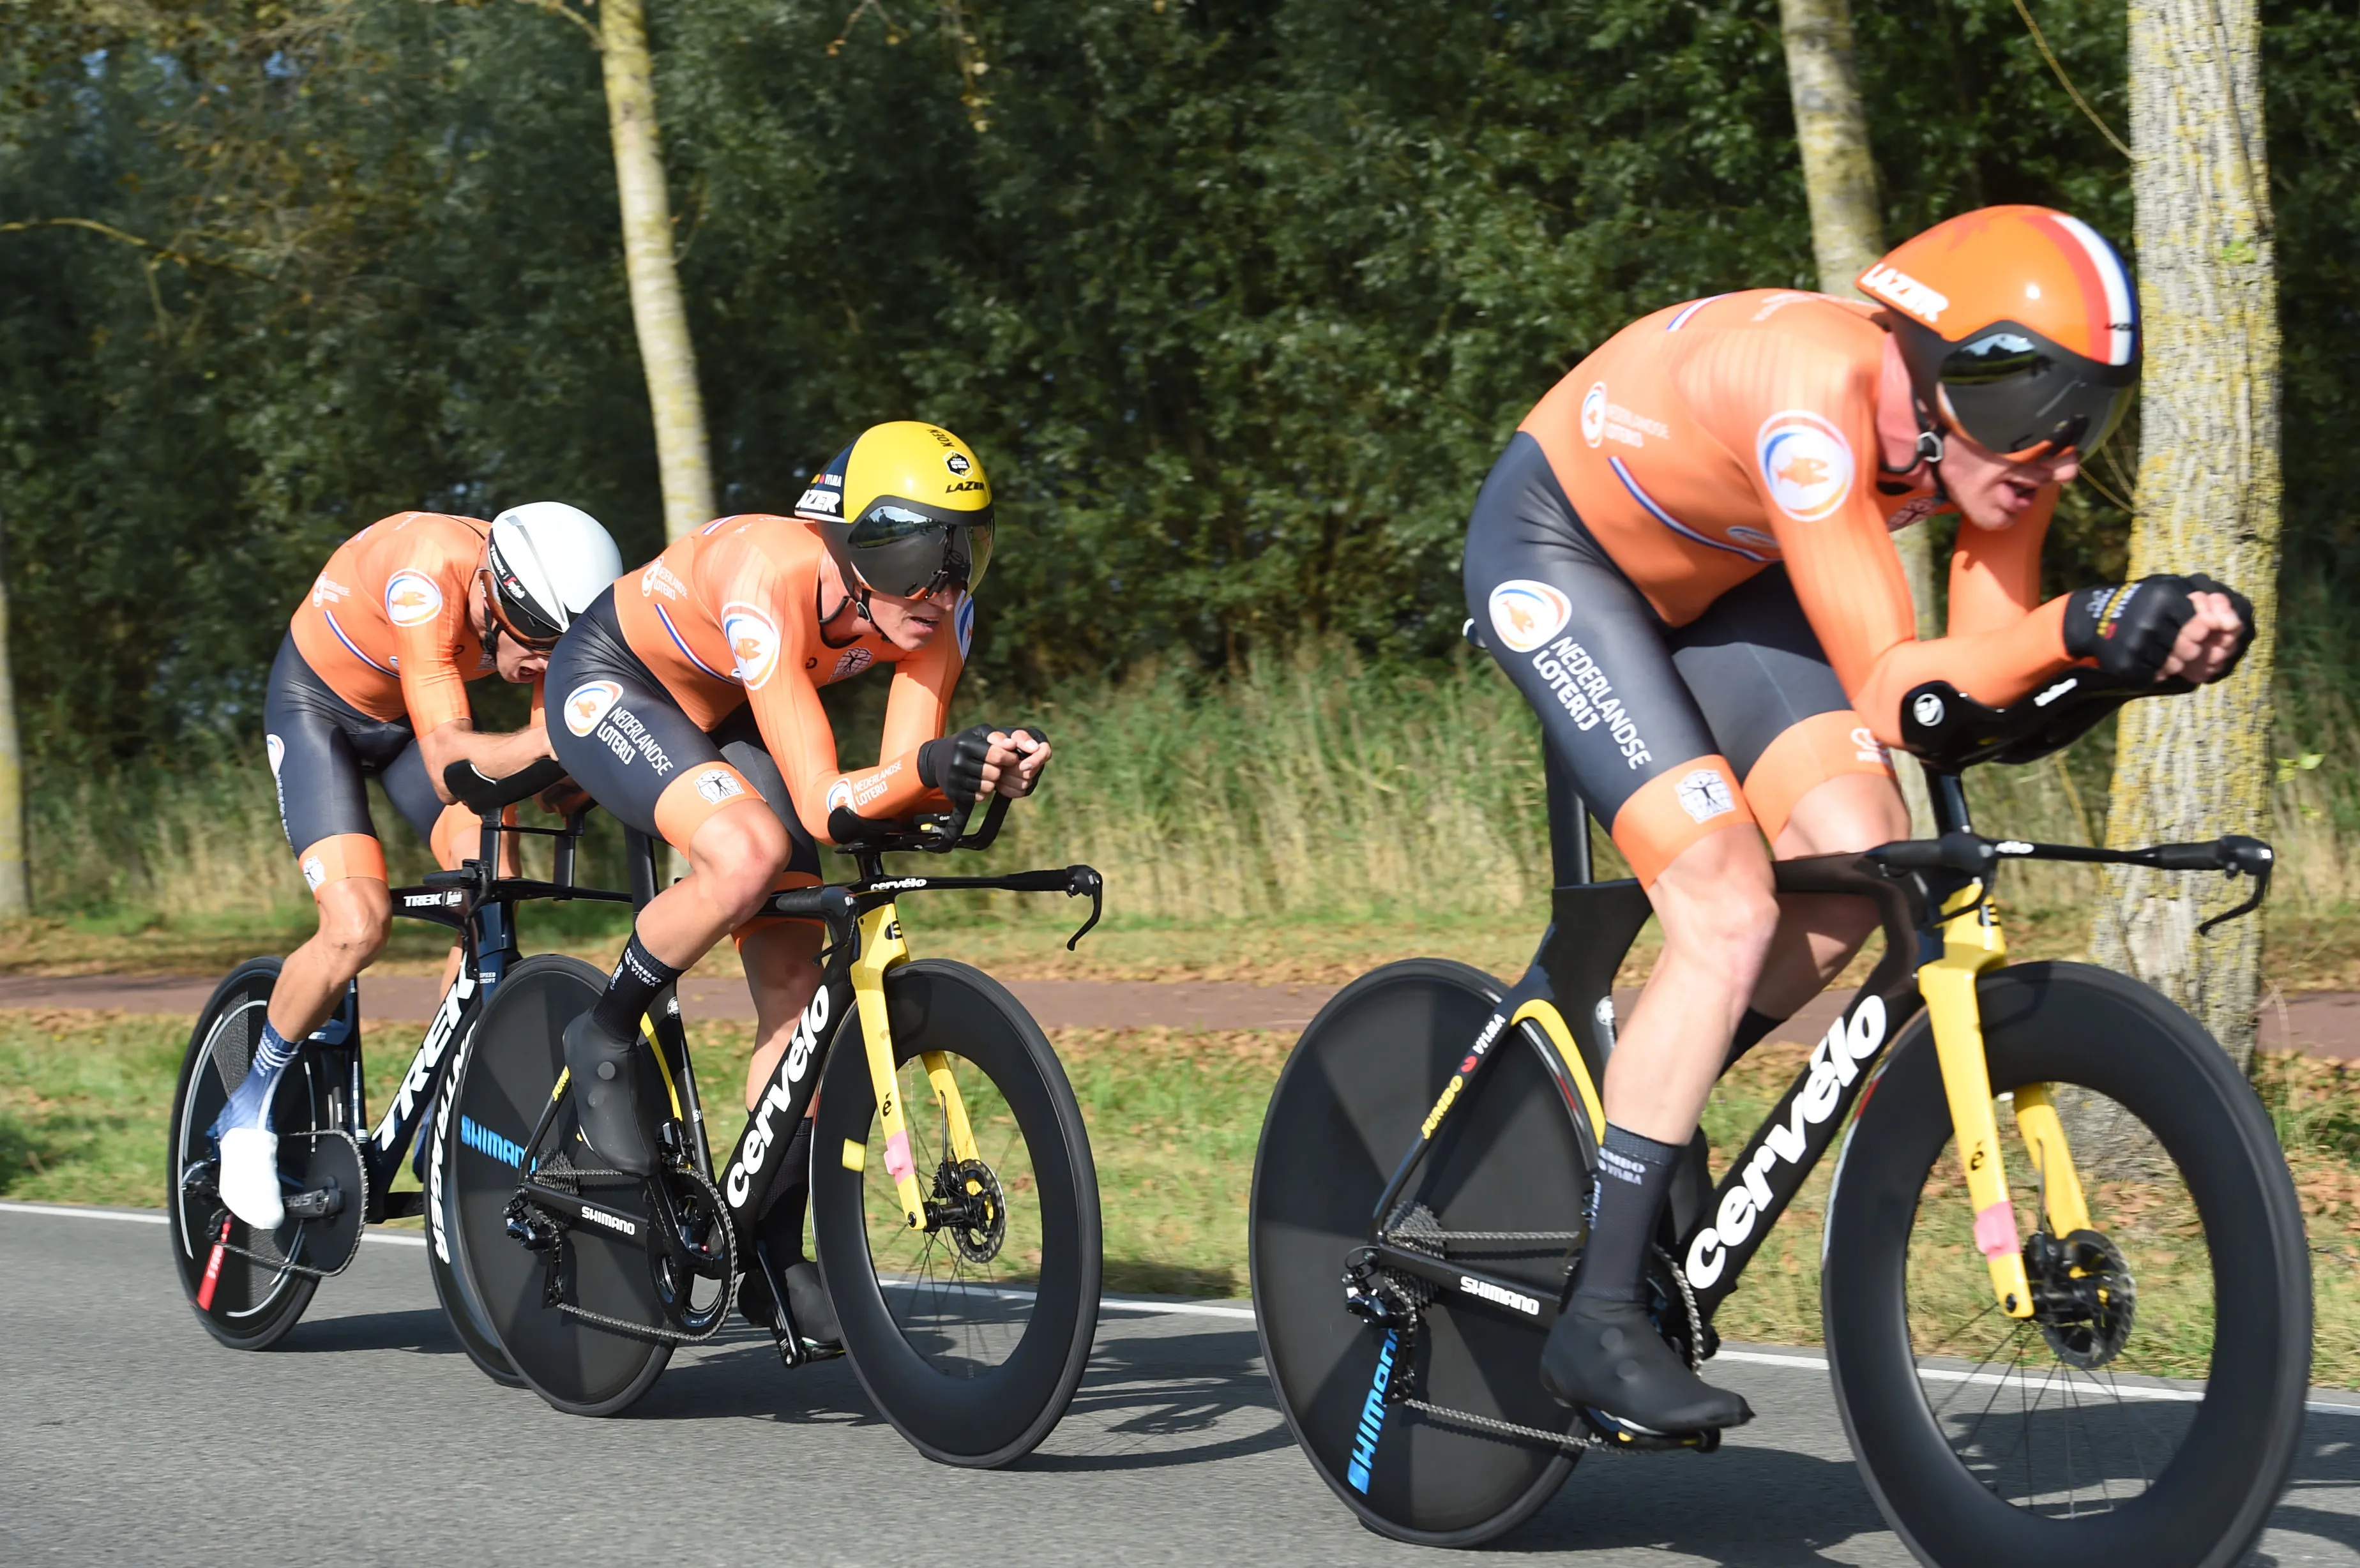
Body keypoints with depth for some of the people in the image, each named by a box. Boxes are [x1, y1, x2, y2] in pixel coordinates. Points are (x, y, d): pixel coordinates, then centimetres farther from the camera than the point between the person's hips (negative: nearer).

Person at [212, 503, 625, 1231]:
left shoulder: (545, 605, -23)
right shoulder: (428, 577, -39)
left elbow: (553, 743, -17)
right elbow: (447, 759, -45)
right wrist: (552, 741, -61)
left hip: (415, 711, 5)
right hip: (319, 707, -5)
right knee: (359, 925, -22)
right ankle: (250, 1109, 0)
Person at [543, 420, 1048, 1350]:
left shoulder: (935, 613, -23)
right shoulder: (770, 583, -41)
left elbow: (903, 780, -25)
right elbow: (823, 804, -44)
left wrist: (986, 768, -45)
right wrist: (929, 764, -62)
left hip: (723, 716, 6)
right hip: (609, 685, -6)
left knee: (796, 990, -2)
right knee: (749, 851, -35)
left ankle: (771, 1255, 10)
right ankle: (604, 1043, -10)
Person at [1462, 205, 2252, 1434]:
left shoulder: (1996, 428, -18)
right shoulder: (1817, 393, -39)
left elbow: (1987, 662, -18)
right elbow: (1890, 695, -41)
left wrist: (2150, 634, -34)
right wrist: (2079, 628, -53)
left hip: (1708, 572, 7)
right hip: (1555, 556, -7)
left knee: (1857, 856, -11)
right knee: (1726, 910, -19)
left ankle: (1641, 1109, 13)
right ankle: (1598, 1320, -14)